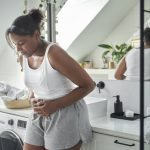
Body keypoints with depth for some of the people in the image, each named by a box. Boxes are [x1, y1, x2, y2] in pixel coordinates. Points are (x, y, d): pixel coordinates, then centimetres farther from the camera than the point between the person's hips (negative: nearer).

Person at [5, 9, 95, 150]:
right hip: (39, 116, 7)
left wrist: (56, 105, -19)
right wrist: (32, 100, -3)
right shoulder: (23, 58, 4)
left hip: (65, 116, -7)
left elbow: (88, 85, -16)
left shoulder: (54, 53, -19)